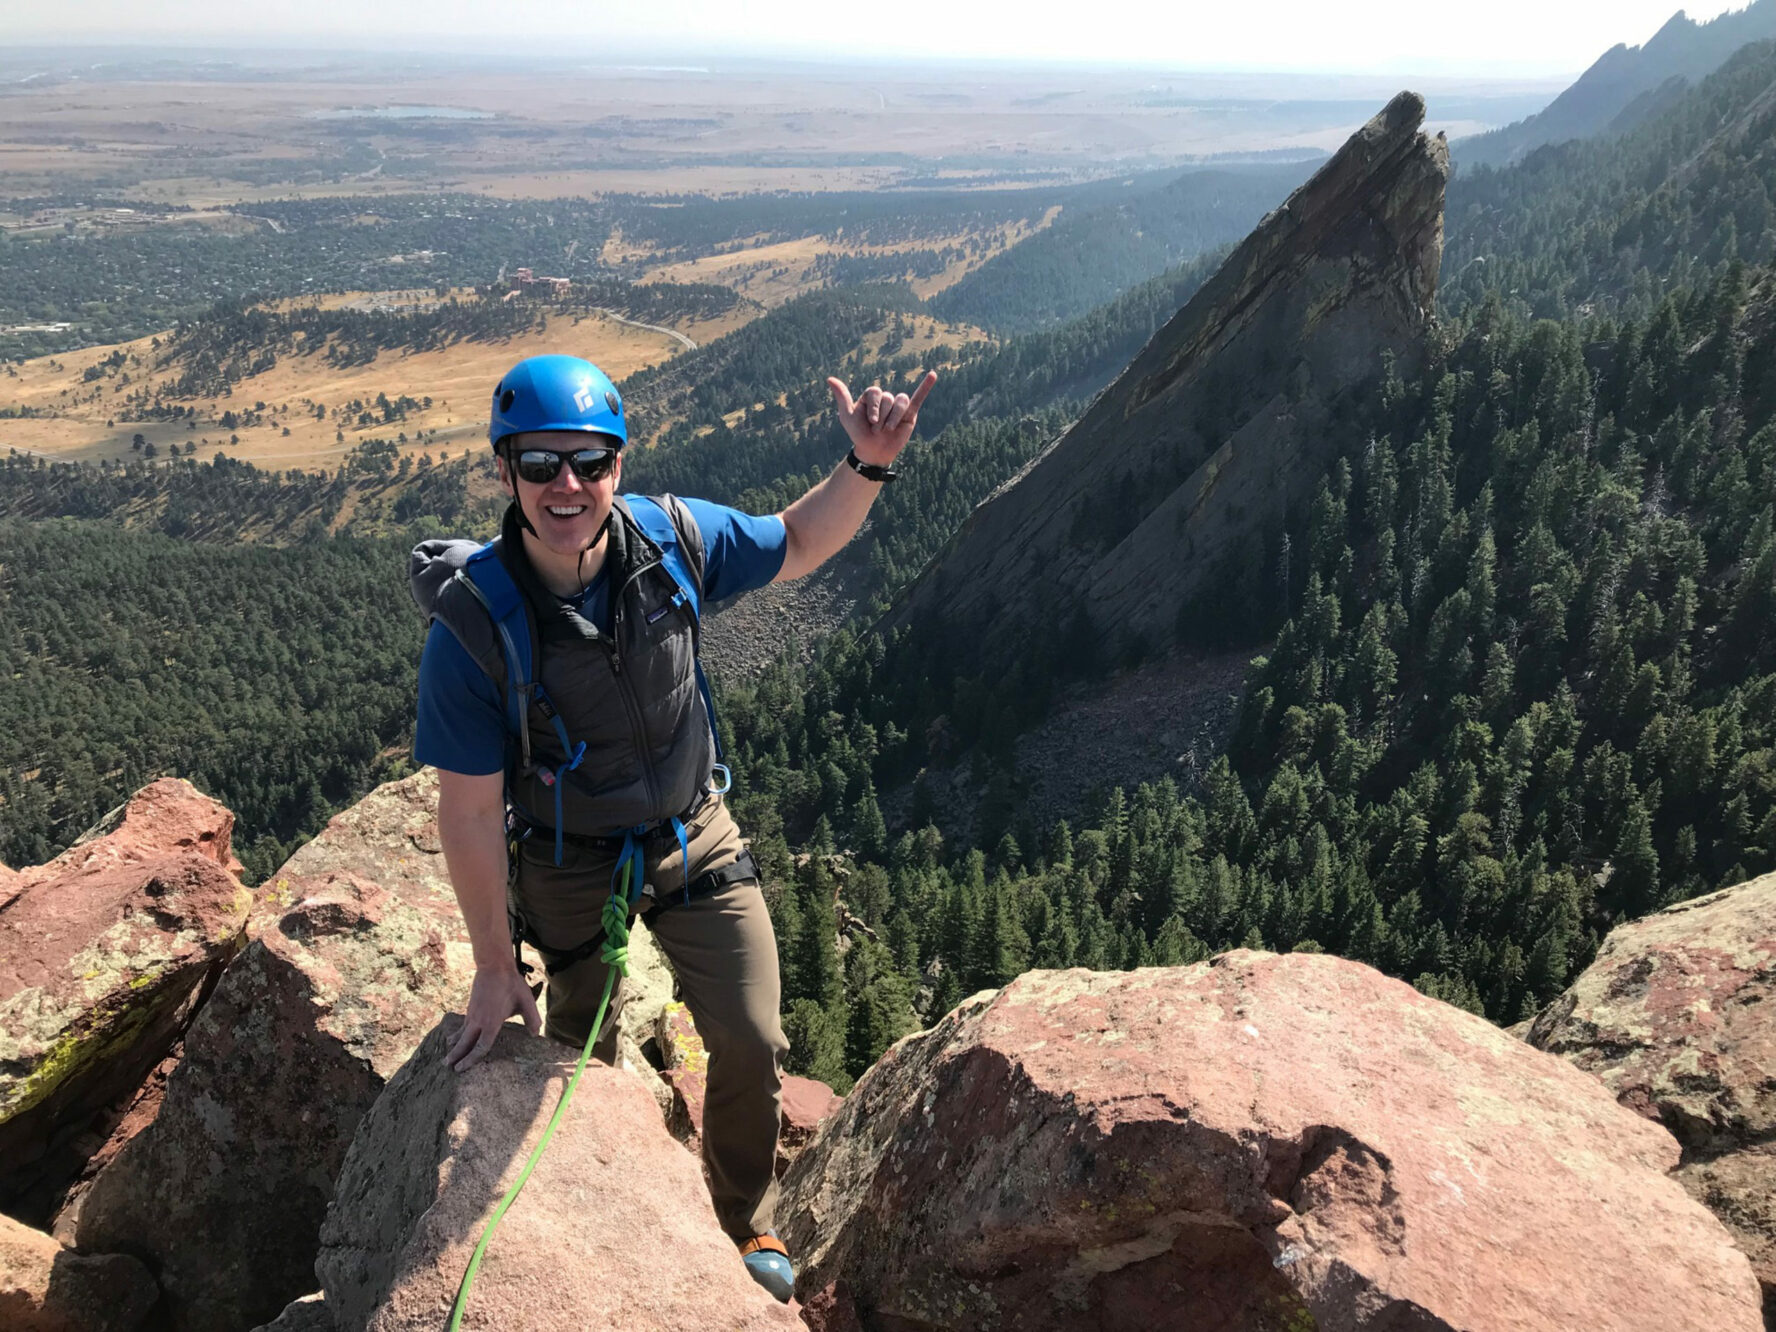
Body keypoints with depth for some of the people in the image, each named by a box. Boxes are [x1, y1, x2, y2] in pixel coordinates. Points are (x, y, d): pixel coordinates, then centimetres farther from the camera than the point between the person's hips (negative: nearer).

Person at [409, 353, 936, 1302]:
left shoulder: (672, 539, -20)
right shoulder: (472, 625, -28)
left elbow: (795, 546, 0)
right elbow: (470, 812, -20)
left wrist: (867, 467, -19)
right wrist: (494, 965, -12)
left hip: (695, 837, 2)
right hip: (569, 867, -2)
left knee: (752, 1046, 6)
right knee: (585, 1058, 20)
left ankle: (746, 1223, 37)